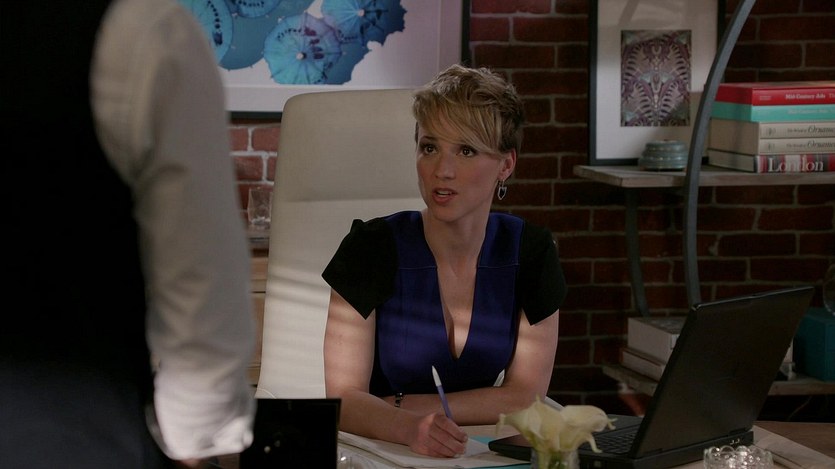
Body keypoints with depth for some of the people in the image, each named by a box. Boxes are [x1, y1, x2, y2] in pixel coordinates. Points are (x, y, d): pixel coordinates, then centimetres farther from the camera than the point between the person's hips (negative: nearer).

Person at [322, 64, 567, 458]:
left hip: (482, 454, 3)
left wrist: (401, 406, -10)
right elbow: (343, 399, -13)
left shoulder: (530, 251, -1)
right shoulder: (372, 248, -9)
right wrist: (409, 426, -32)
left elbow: (525, 396, -2)